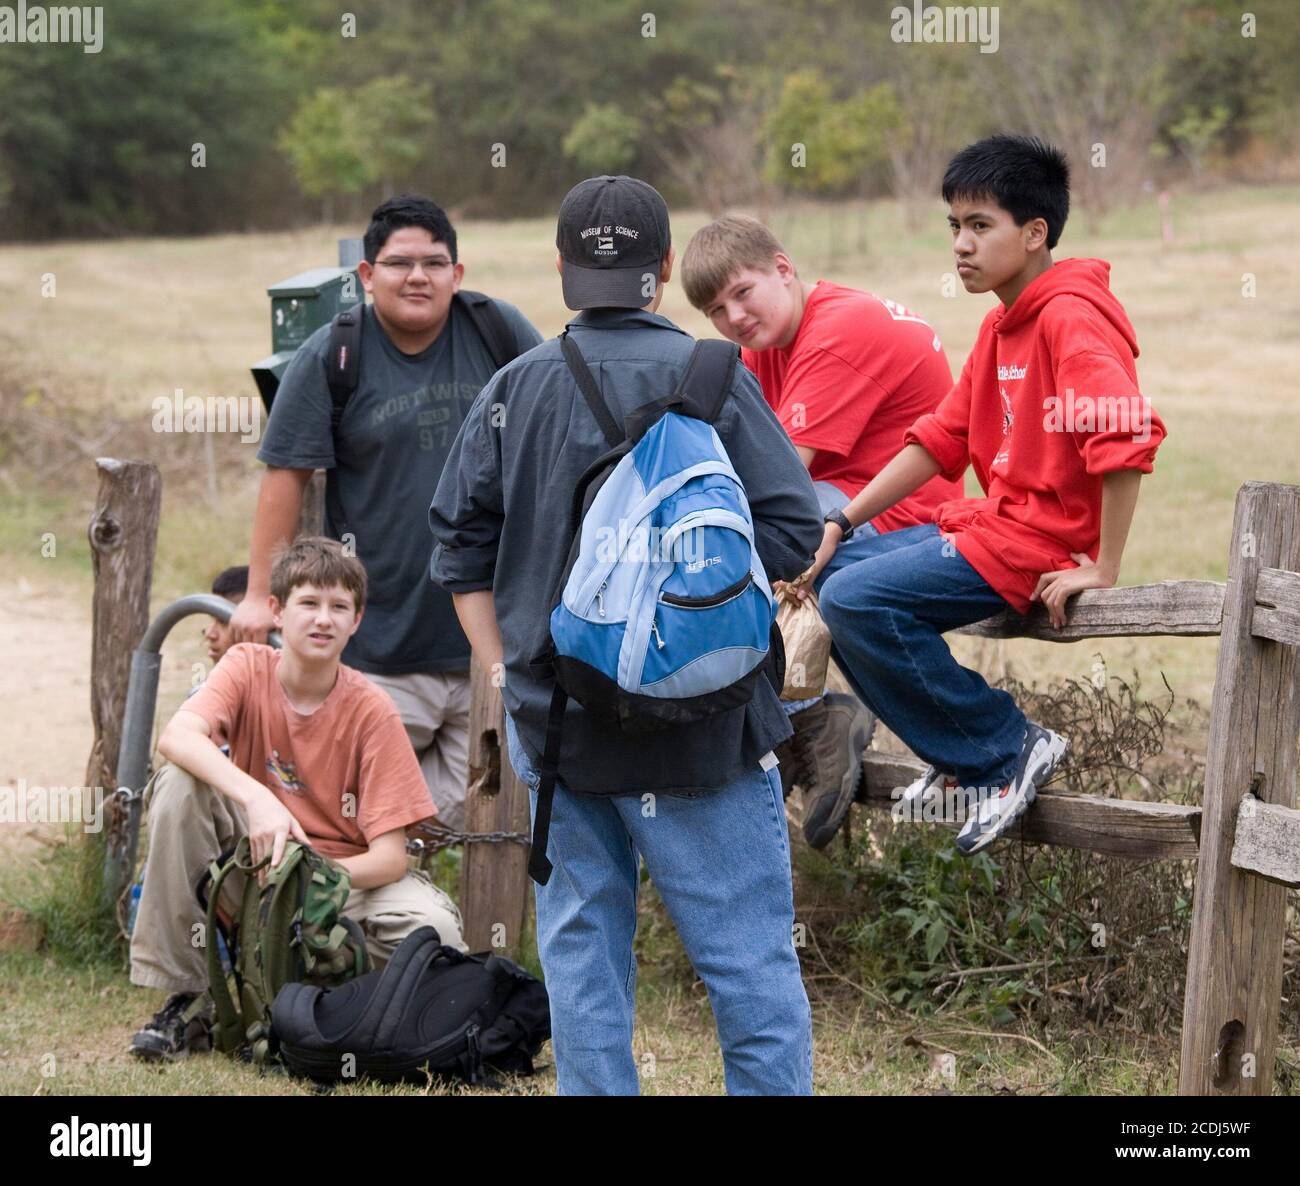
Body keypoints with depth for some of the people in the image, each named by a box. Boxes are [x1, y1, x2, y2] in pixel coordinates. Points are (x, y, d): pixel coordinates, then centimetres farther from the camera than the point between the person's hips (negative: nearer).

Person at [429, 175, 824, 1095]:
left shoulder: (514, 389, 5)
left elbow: (461, 549, 8)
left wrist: (509, 673, 13)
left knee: (581, 948, 10)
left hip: (555, 727, 4)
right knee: (749, 955, 0)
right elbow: (794, 534, -10)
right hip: (695, 727, -4)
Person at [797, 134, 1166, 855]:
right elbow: (941, 439, 16)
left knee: (855, 600, -21)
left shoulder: (1069, 316, -17)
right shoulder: (1002, 325, 15)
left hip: (1038, 544, -10)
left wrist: (1102, 570, -26)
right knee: (831, 575, 11)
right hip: (985, 522, 10)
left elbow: (1128, 437, -29)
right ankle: (962, 754, 10)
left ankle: (1009, 750, -11)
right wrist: (840, 523, 9)